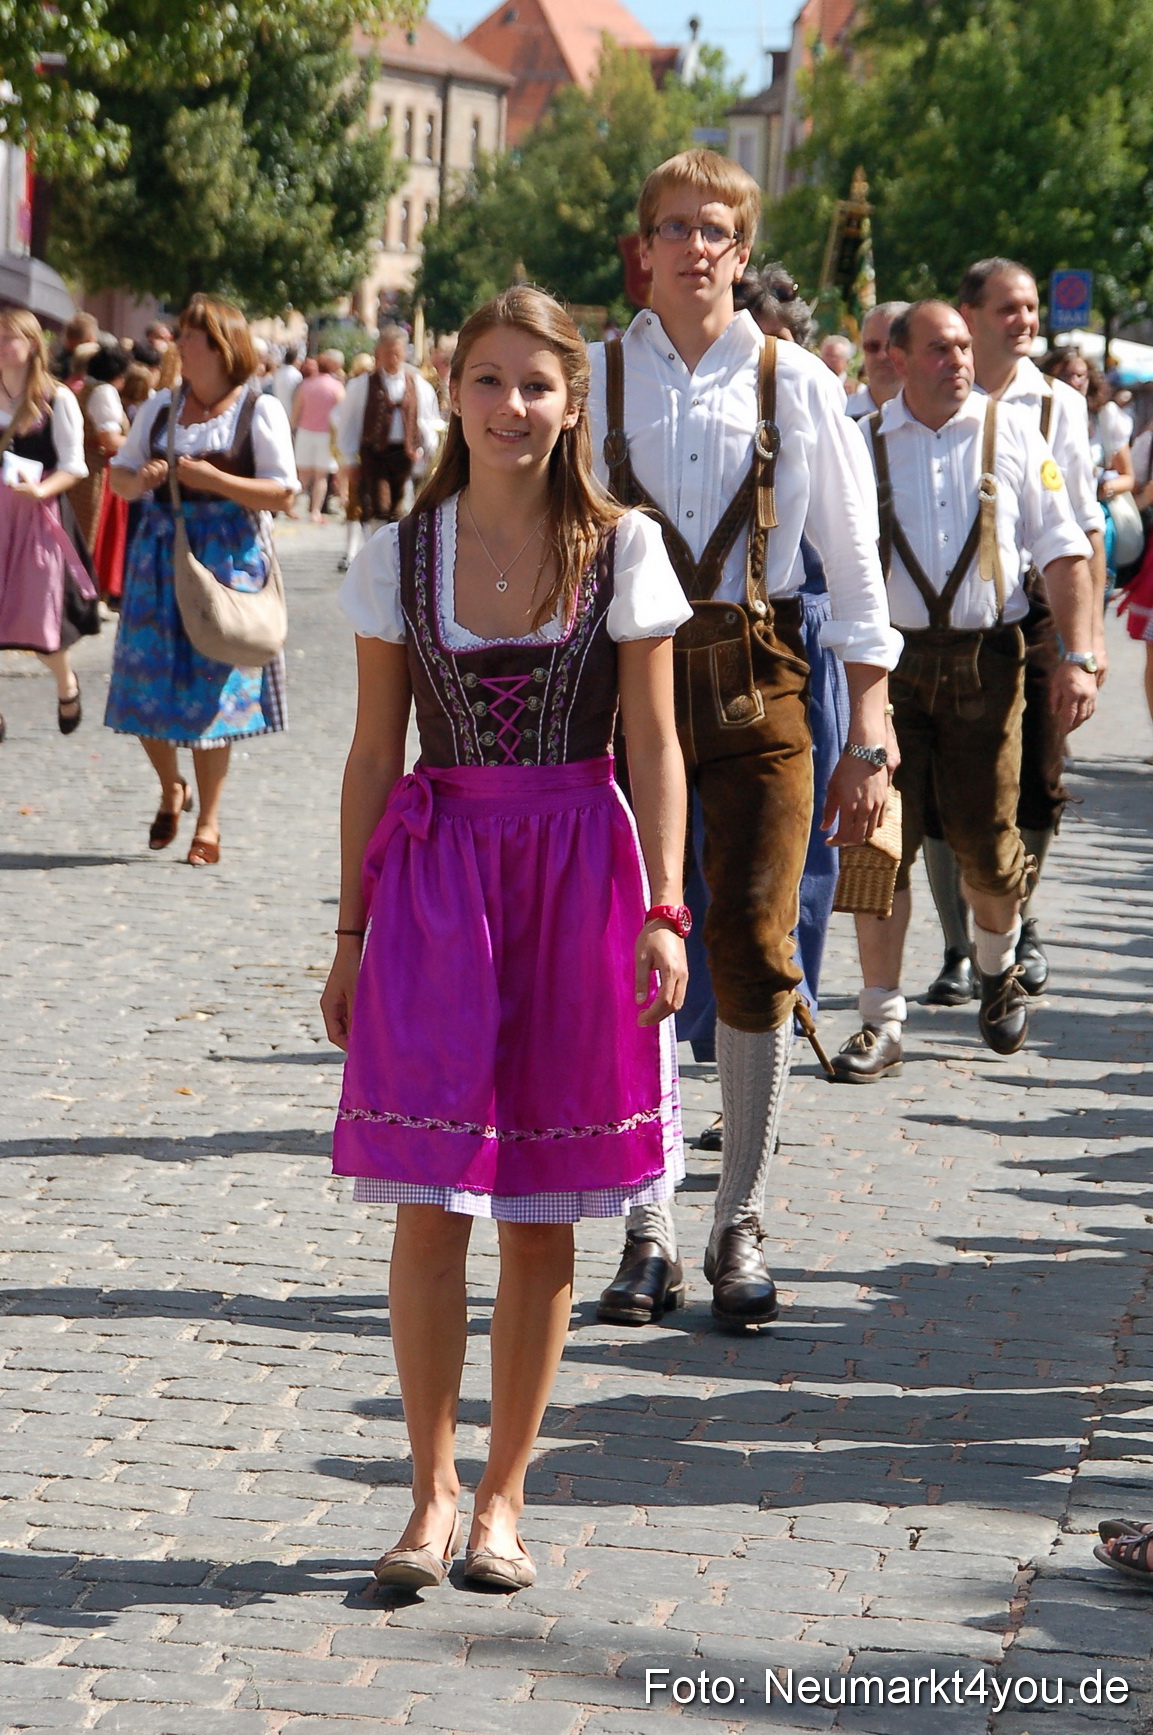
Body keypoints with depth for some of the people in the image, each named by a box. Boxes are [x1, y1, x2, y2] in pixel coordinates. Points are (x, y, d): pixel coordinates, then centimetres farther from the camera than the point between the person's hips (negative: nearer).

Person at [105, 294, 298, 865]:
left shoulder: (259, 410, -2)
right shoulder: (161, 407, 11)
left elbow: (283, 493, -7)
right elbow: (119, 477, 16)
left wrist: (215, 480, -18)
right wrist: (139, 479, -7)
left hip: (226, 558, -4)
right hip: (159, 555, 4)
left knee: (211, 687, -3)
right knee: (149, 681, 2)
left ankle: (208, 821, 8)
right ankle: (171, 789, 28)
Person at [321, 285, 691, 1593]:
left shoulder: (622, 552, 1)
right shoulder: (402, 555, 4)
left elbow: (654, 748, 2)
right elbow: (374, 756, 8)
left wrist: (663, 910, -8)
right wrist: (352, 931, 7)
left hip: (577, 872, 0)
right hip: (434, 871, 0)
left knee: (542, 1216, 5)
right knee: (430, 1203, -4)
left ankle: (503, 1495, 16)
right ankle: (432, 1491, 8)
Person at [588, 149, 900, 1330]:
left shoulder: (794, 384, 5)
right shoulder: (592, 380, 5)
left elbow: (852, 563, 6)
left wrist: (868, 733, 1)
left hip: (756, 687, 0)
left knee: (753, 949, -2)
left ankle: (740, 1228, 10)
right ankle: (646, 1229, 12)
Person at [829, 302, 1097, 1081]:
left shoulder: (1013, 432, 5)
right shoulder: (863, 444, 4)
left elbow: (1063, 549, 5)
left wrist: (1079, 656, -4)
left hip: (985, 659, 0)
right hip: (890, 659, 0)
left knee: (987, 840, 4)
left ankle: (999, 968, 35)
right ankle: (882, 1020, 4)